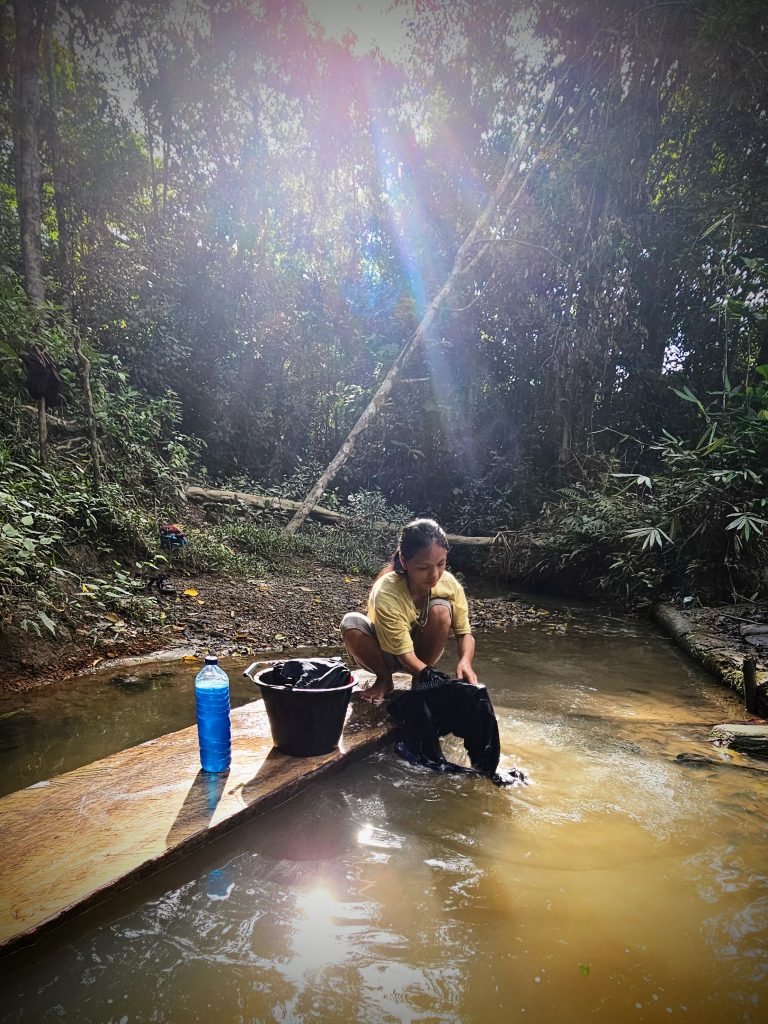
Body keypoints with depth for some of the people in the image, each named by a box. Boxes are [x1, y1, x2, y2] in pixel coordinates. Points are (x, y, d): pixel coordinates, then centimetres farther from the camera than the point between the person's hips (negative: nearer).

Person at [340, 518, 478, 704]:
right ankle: (385, 680, -5)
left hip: (423, 653, 3)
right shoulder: (386, 593, -35)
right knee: (351, 623, -34)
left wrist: (465, 661, -38)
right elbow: (404, 653, -31)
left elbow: (464, 633, -17)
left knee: (440, 609, -29)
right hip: (388, 654, -2)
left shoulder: (450, 584, -24)